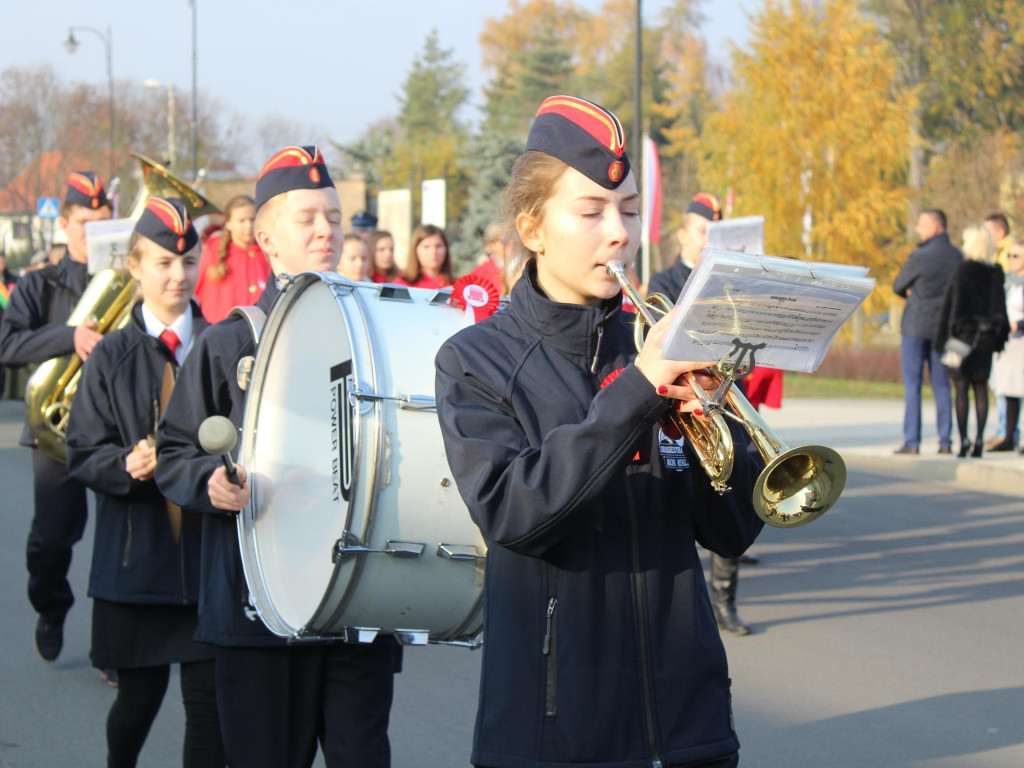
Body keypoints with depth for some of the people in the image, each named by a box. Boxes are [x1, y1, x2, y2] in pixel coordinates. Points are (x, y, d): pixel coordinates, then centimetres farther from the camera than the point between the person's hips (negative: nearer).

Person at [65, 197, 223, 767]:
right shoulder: (112, 357, 3)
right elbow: (85, 454, 2)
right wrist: (127, 464, -18)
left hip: (210, 553, 0)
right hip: (136, 557, 0)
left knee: (209, 696, -3)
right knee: (140, 697, 8)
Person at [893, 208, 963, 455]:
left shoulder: (920, 257, -15)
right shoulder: (957, 257, 4)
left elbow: (898, 287, -4)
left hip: (916, 325, -5)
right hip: (943, 326, 5)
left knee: (912, 385, -1)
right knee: (941, 384, 9)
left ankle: (912, 442, -2)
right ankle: (945, 441, 7)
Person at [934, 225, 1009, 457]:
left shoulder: (963, 272, -11)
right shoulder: (997, 274, 4)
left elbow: (951, 307, -10)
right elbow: (1001, 308, 10)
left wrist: (942, 338, -5)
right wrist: (999, 338, 18)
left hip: (964, 333, -5)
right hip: (986, 338, 5)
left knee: (961, 389, -1)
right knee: (981, 388, 8)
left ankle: (963, 440, -5)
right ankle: (979, 440, 6)